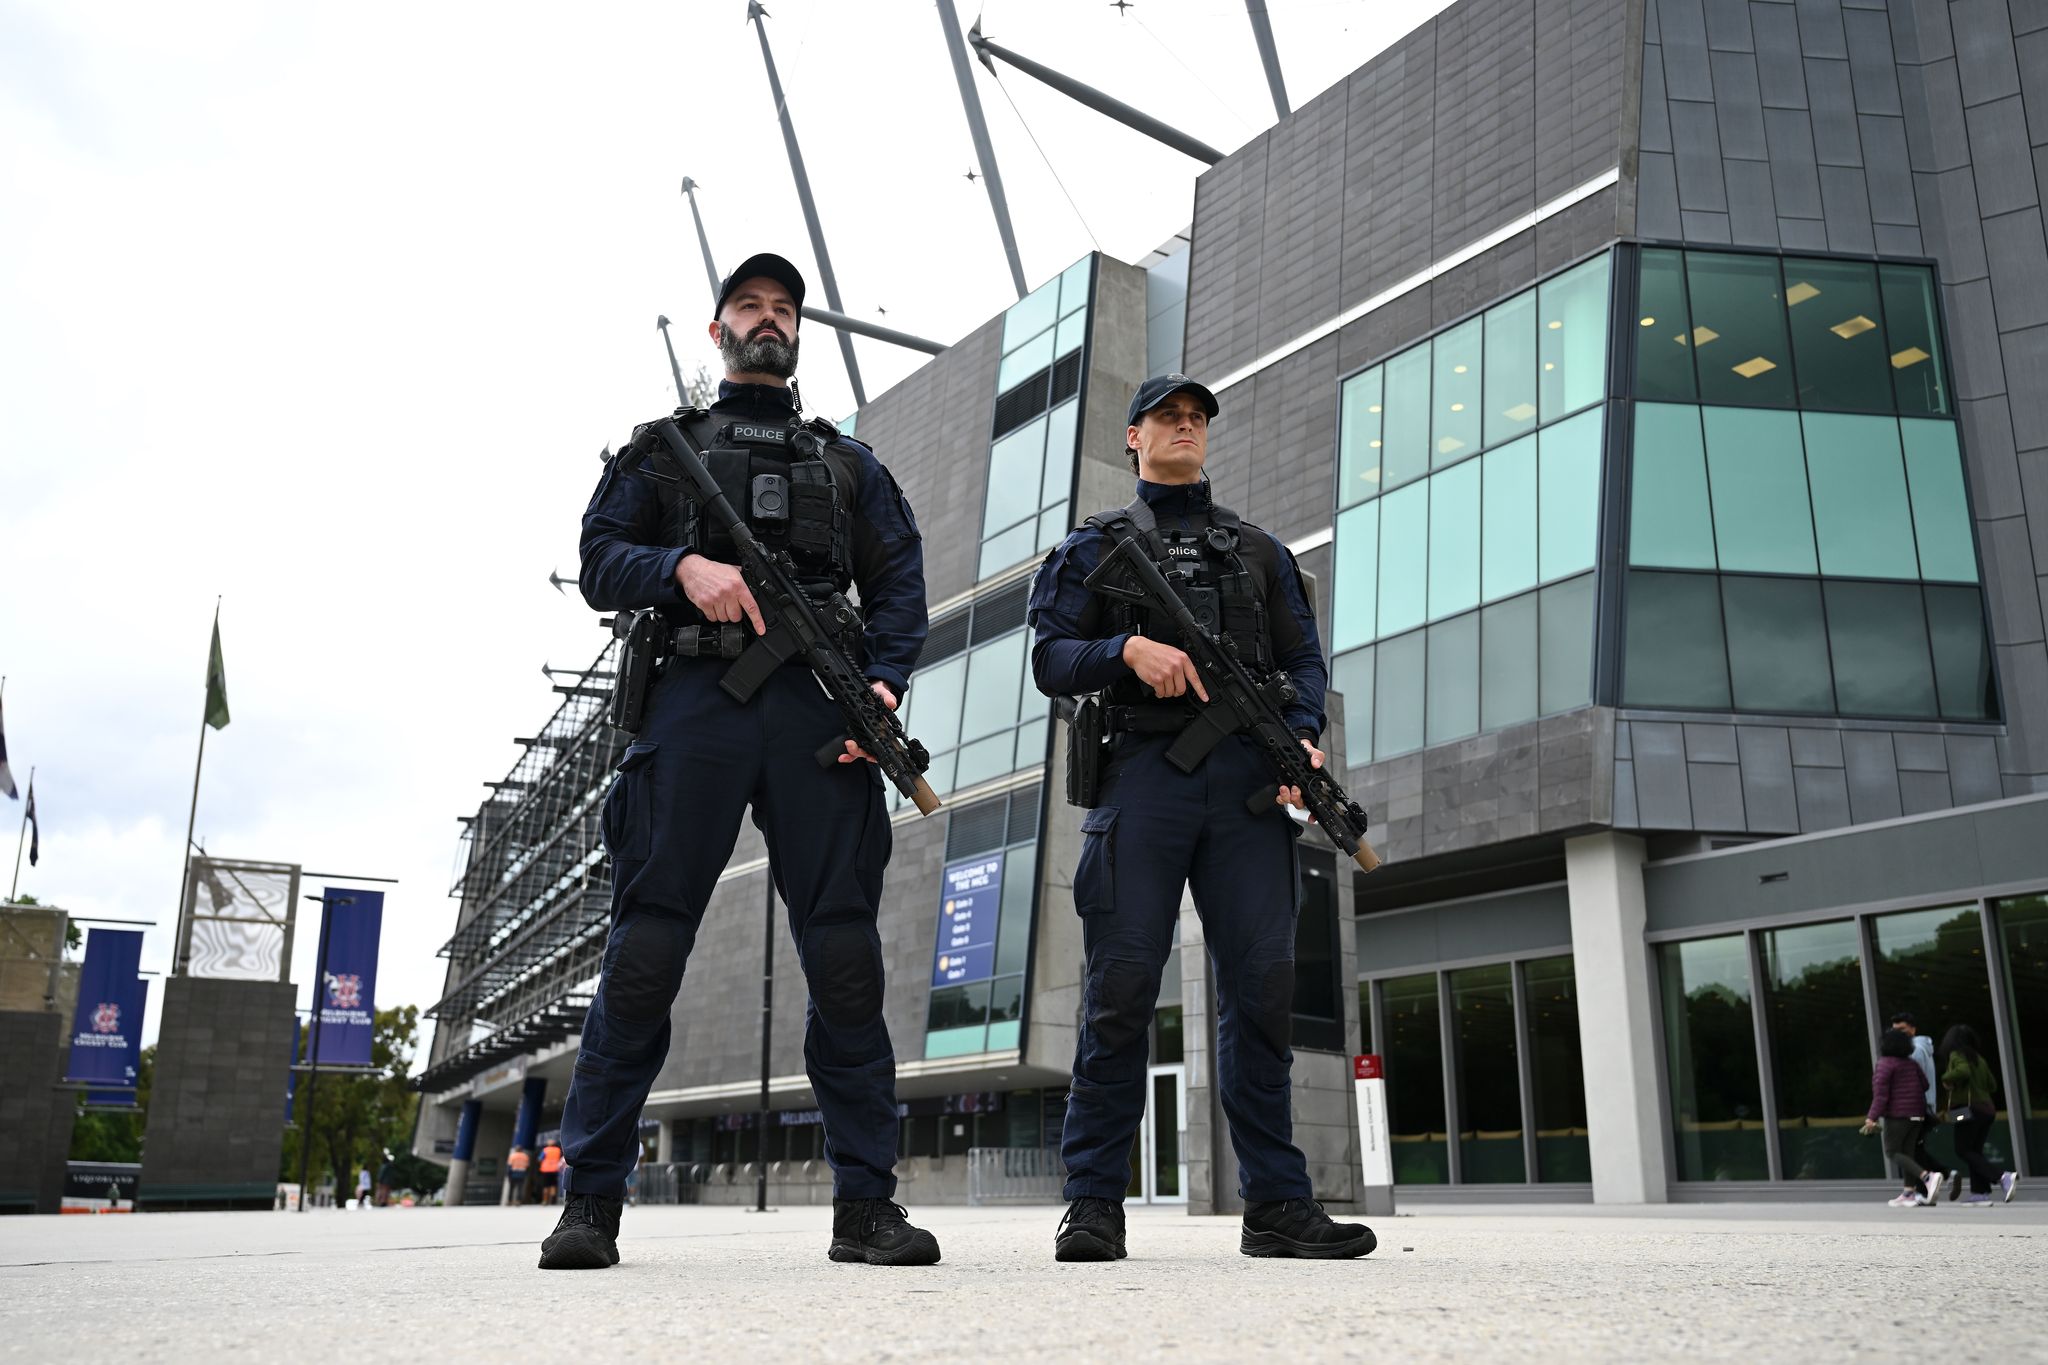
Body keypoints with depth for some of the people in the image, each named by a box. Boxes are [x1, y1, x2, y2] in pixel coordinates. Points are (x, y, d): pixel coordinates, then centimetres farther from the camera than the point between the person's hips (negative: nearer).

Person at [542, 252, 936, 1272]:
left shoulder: (849, 463, 24)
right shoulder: (663, 445, 22)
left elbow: (899, 586, 13)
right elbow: (600, 562, 10)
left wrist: (884, 680, -6)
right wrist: (682, 566, -11)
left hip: (819, 711, 1)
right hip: (693, 699, -1)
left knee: (846, 957, -4)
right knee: (645, 947, -5)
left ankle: (865, 1204, 0)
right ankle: (590, 1200, 2)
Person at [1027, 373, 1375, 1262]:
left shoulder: (1260, 550, 25)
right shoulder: (1097, 546, 18)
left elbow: (1304, 660, 16)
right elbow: (1050, 660, 7)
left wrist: (1304, 736, -4)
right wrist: (1126, 649, -13)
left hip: (1248, 778, 2)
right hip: (1144, 772, -2)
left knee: (1262, 986, -3)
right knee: (1121, 986, -7)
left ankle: (1275, 1205, 3)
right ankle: (1095, 1202, 0)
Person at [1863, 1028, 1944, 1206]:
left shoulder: (1886, 1063, -10)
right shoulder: (1911, 1063, 13)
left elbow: (1881, 1093, -17)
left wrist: (1872, 1117, -19)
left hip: (1897, 1114, -8)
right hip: (1917, 1114, 8)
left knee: (1892, 1151, -2)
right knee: (1907, 1152, 10)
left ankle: (1927, 1176, -19)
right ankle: (1909, 1193, 5)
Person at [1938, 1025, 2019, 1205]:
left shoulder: (1956, 1055, -6)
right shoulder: (1979, 1058, 16)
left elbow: (1963, 1071, -27)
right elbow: (1992, 1085, 16)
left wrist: (1947, 1079, -11)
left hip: (1968, 1108, -8)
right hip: (1987, 1109, 8)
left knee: (1963, 1150, -5)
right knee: (1974, 1151, 11)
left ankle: (2002, 1177, -20)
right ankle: (1980, 1192, 4)